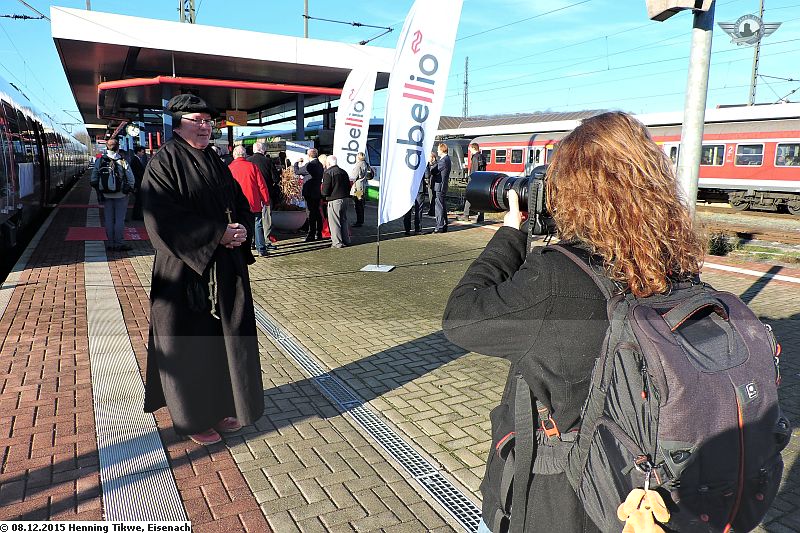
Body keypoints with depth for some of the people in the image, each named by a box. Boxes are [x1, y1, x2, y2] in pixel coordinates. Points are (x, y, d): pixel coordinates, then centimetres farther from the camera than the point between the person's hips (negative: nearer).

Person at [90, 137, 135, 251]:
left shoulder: (99, 160, 0)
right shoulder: (123, 161, -11)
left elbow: (93, 179, 0)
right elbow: (131, 179, -11)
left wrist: (99, 192, 8)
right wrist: (129, 188, 4)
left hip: (106, 195, 3)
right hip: (121, 195, -3)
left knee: (108, 219, 10)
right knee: (120, 219, 2)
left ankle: (110, 243, 16)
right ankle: (119, 243, 4)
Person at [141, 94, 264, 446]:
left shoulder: (217, 164, 12)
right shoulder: (164, 163, -9)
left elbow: (241, 204, 14)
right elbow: (163, 219, -19)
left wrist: (241, 230, -9)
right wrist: (218, 233, -22)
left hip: (225, 269, 7)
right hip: (186, 269, -7)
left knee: (224, 338, 13)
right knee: (191, 346, 4)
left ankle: (219, 408, 28)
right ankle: (193, 418, 20)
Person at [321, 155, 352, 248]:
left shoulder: (328, 173, -11)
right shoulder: (343, 172, 13)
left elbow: (325, 189, -15)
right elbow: (348, 186, 17)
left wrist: (324, 195, 4)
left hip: (334, 200, -7)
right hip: (345, 198, 7)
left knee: (334, 222, 0)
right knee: (343, 220, 17)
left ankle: (337, 242, 1)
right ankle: (346, 241, 22)